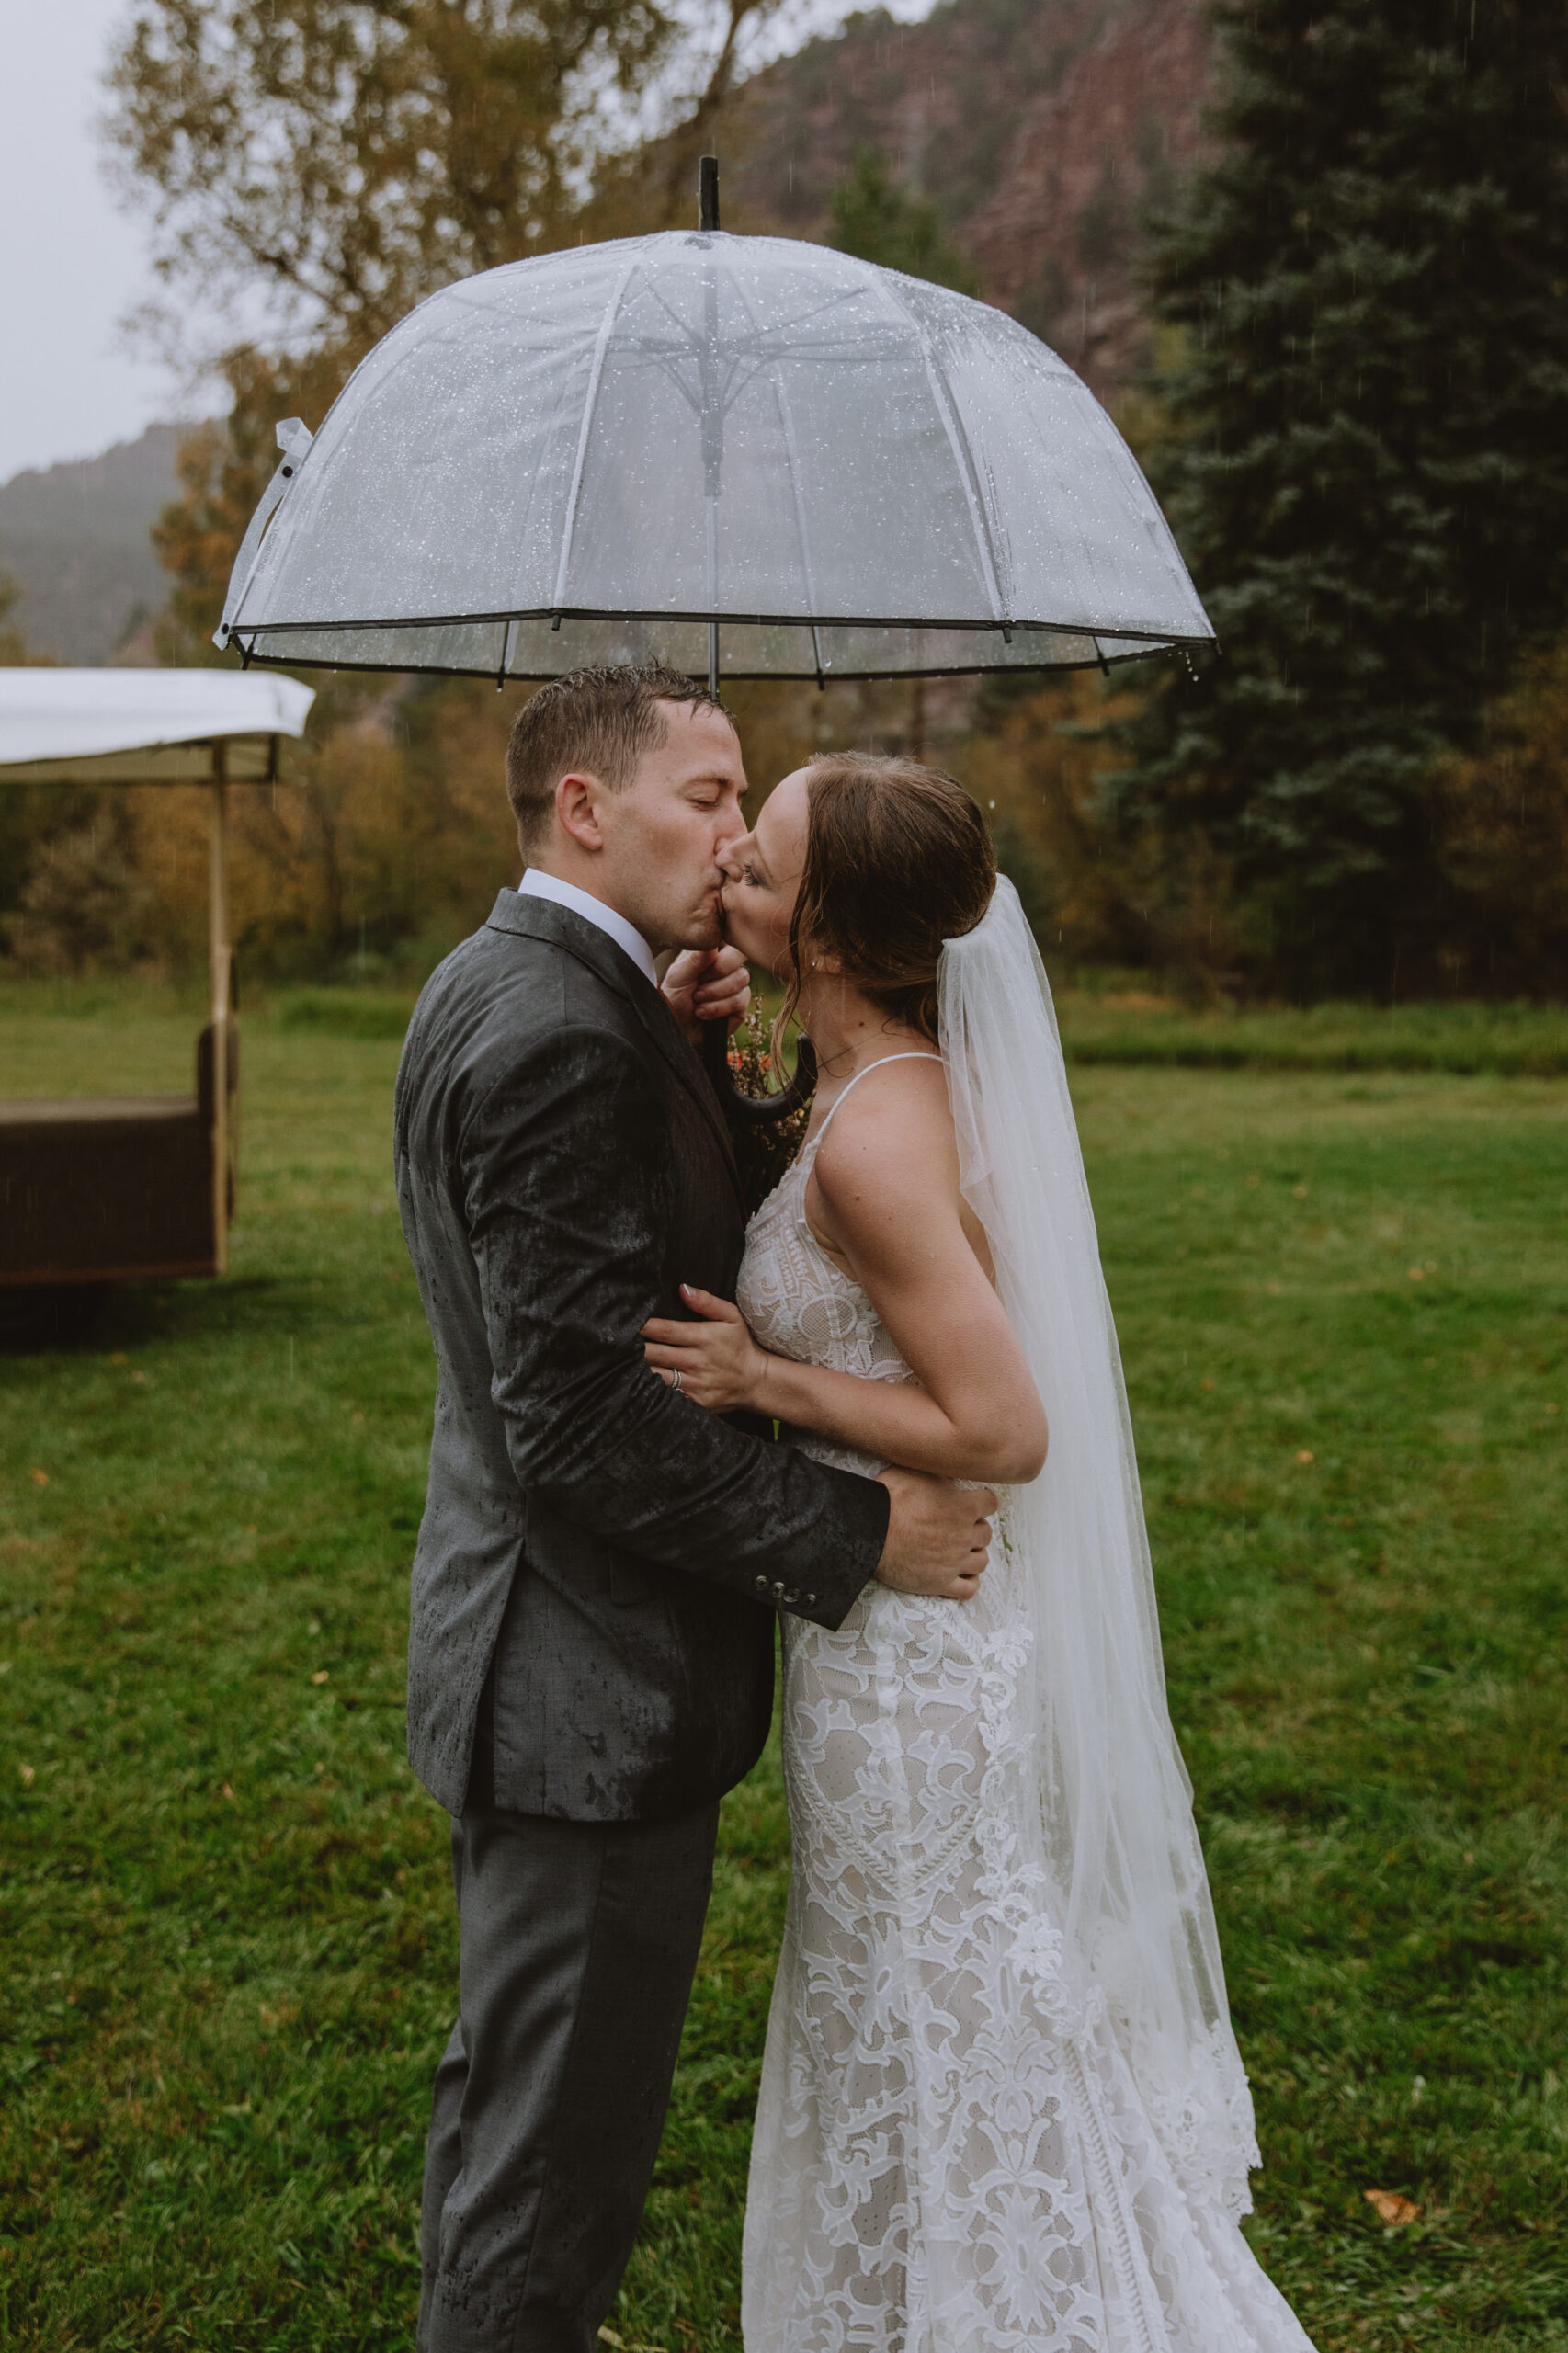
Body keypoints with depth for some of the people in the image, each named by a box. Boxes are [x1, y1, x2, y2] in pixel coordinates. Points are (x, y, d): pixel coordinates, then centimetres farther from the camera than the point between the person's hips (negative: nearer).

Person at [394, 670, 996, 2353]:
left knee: (509, 2094, 27)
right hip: (596, 1692, -11)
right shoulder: (558, 1033, -24)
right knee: (560, 2157, 5)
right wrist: (859, 1535, -19)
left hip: (532, 1660, 11)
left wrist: (671, 1053, 1)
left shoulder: (491, 984, 9)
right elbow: (586, 1422, -28)